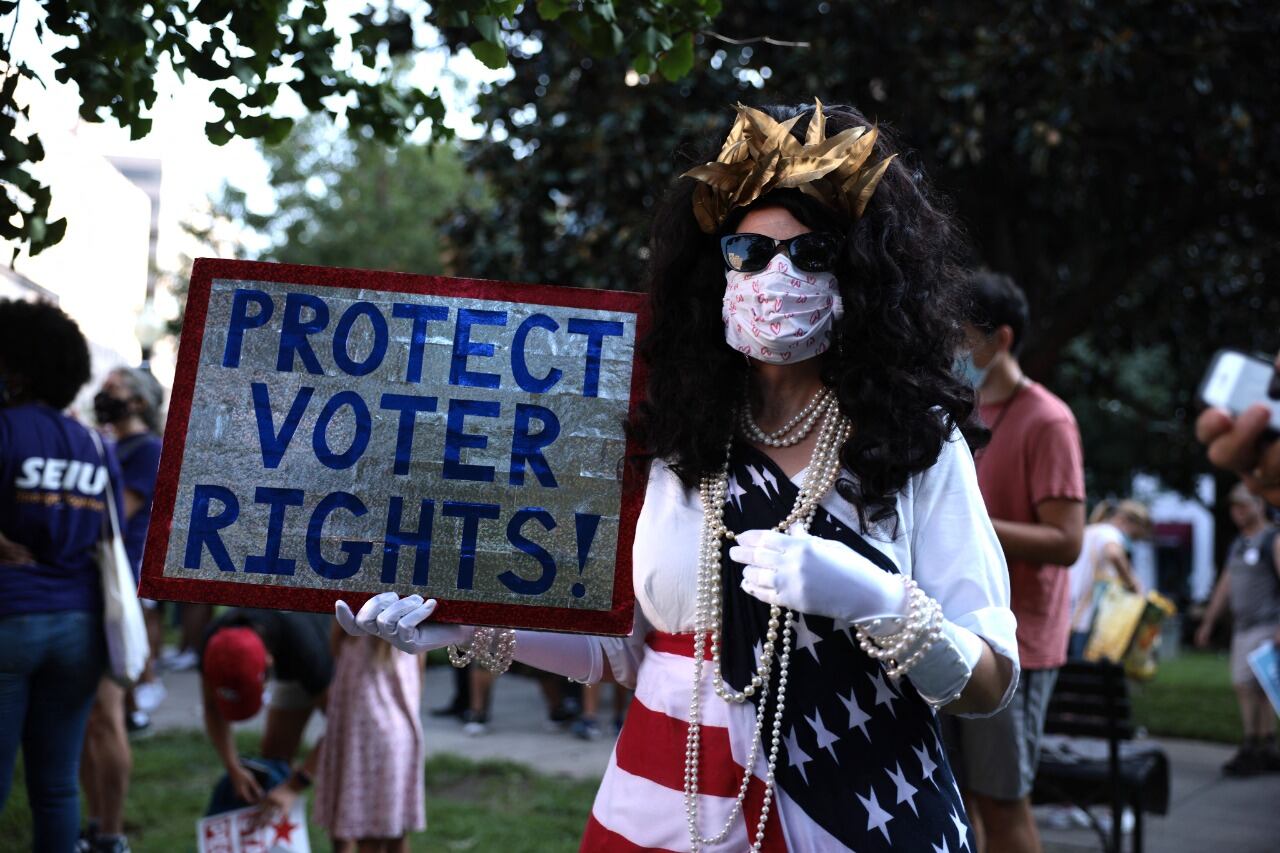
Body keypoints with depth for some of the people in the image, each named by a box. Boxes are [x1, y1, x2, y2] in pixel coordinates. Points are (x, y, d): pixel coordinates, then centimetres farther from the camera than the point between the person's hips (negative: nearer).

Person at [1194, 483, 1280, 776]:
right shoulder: (1237, 545, 20)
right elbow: (1225, 587, 24)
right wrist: (1208, 623, 21)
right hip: (1242, 627, 8)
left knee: (1247, 685, -14)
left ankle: (1252, 750, -10)